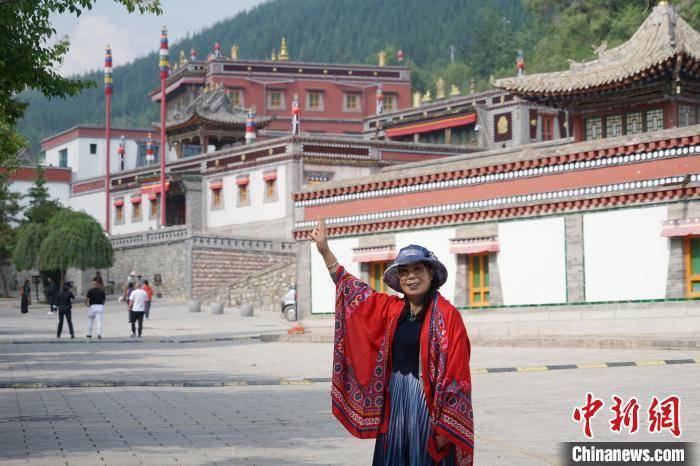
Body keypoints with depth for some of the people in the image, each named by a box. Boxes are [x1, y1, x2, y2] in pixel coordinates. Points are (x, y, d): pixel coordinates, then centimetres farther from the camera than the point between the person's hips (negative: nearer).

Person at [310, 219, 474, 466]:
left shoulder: (447, 315, -10)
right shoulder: (390, 308, 7)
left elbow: (456, 375, -12)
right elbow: (351, 288, 17)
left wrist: (445, 426, -16)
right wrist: (324, 250, 12)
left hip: (429, 405, -6)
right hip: (394, 402, 6)